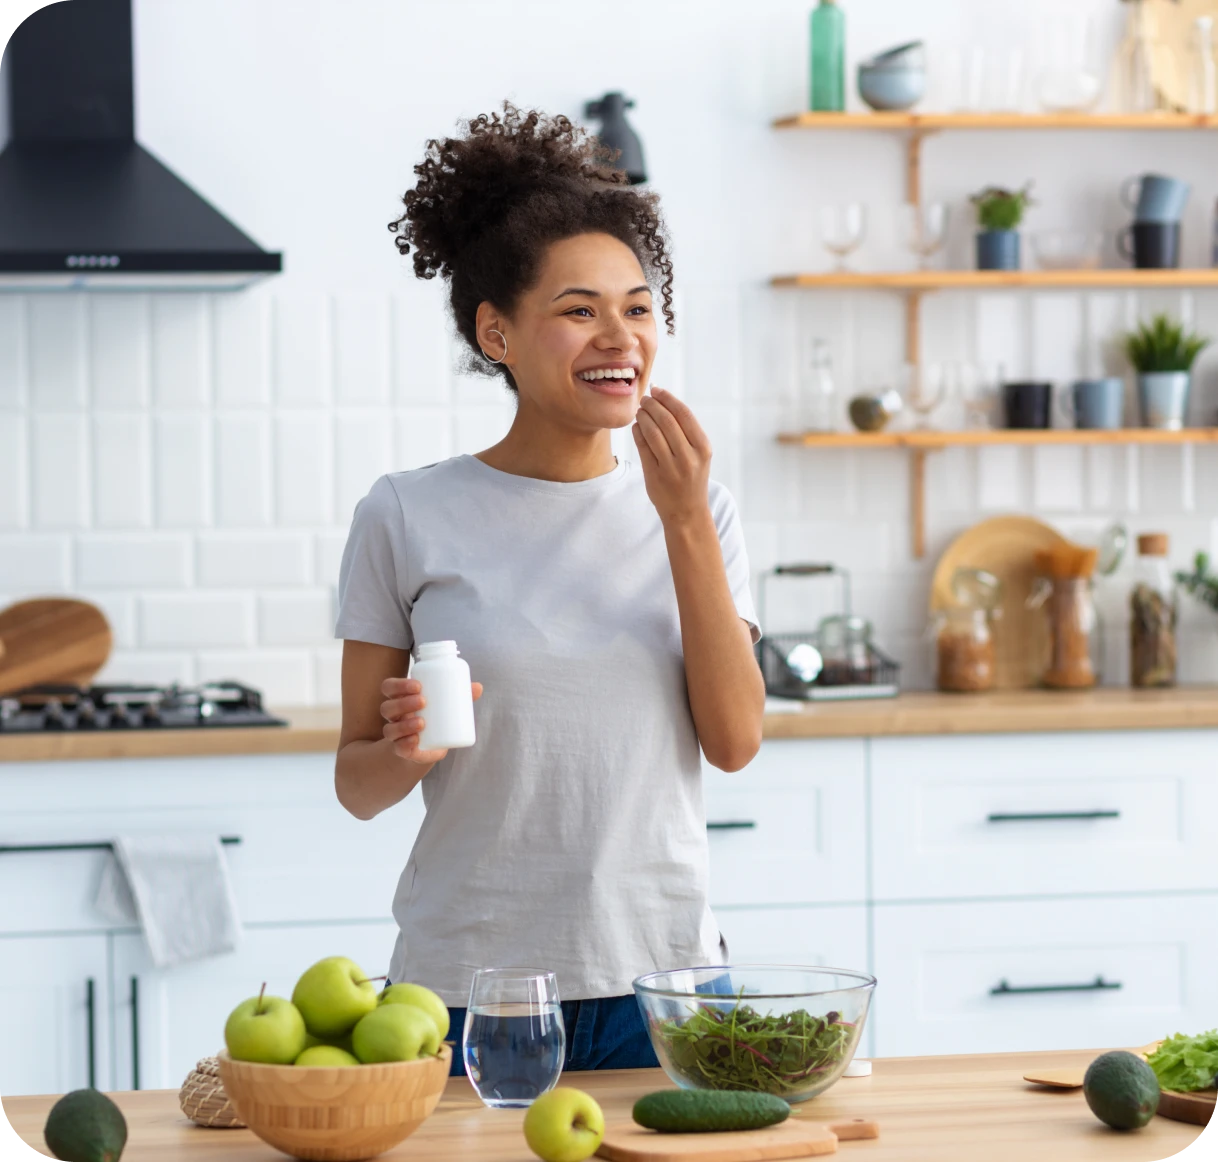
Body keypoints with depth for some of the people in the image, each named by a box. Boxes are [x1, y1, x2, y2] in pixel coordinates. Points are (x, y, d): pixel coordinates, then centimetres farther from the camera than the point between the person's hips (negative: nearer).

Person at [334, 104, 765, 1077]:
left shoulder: (694, 508, 6)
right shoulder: (409, 518, -2)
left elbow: (736, 741, -5)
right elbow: (357, 787, 2)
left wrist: (685, 520, -10)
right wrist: (404, 752, -21)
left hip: (662, 971, 2)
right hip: (469, 987, -2)